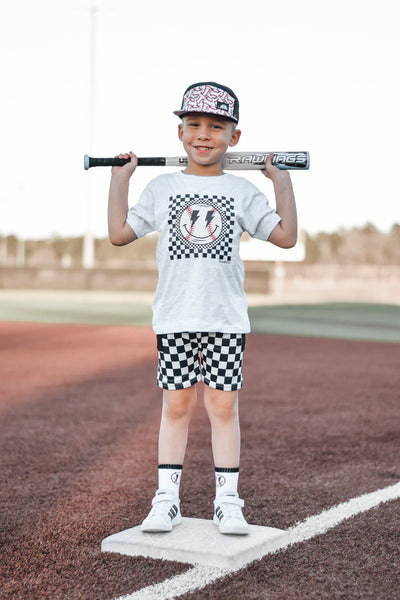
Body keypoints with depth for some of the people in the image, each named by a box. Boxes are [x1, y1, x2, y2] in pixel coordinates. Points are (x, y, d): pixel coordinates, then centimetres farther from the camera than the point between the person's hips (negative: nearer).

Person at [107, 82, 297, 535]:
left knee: (223, 404, 1)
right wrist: (120, 178, 8)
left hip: (226, 315, 0)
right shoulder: (162, 188, 7)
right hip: (174, 315, 0)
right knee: (176, 403, 3)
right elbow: (119, 234, 6)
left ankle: (227, 501, 9)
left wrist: (282, 181, 4)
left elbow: (286, 236, 4)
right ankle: (166, 498, 12)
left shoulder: (242, 191, 6)